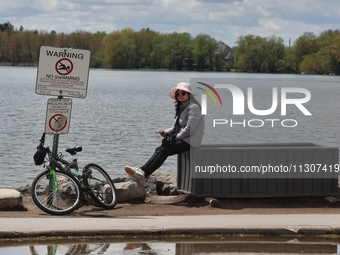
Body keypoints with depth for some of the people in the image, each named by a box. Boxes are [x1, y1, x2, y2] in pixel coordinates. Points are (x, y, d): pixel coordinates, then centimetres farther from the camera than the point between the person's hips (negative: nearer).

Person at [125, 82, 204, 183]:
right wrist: (166, 132, 3)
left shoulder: (194, 107, -12)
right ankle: (142, 170, -24)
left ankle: (144, 174, -26)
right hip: (182, 139, 9)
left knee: (164, 151, -22)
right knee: (159, 149, -11)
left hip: (190, 141, -9)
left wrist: (176, 137, -11)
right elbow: (176, 127, 22)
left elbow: (189, 128, -19)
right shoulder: (182, 107, 19)